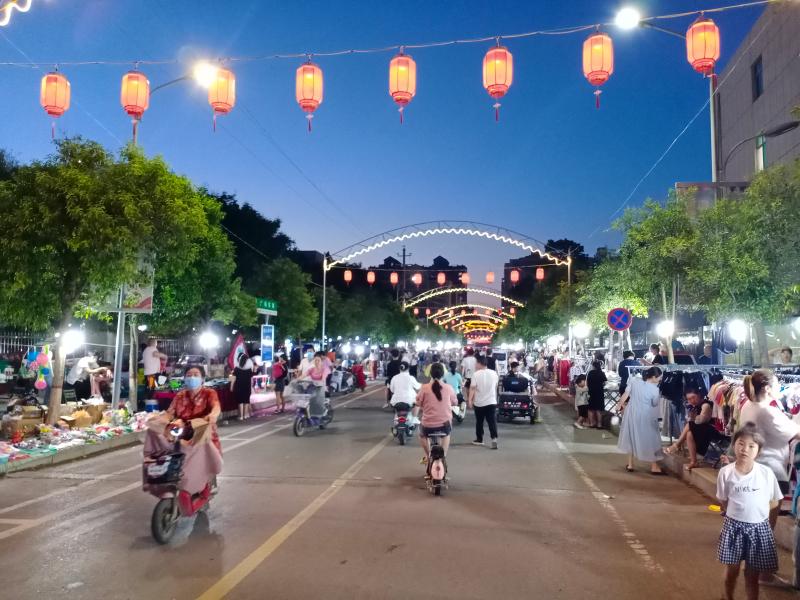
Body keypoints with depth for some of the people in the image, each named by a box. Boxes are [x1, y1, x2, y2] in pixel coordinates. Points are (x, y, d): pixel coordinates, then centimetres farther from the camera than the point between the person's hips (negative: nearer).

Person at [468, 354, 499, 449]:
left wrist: (470, 400, -10)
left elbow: (472, 388, -16)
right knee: (492, 421, 2)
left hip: (479, 402, -3)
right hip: (491, 401, 3)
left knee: (479, 422, 11)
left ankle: (479, 439, 20)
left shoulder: (476, 374, -12)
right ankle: (494, 438, -14)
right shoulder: (494, 373, 2)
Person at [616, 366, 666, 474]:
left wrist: (620, 405, 10)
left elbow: (625, 395, -3)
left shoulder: (633, 380, -7)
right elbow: (655, 405, -2)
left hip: (632, 414, 4)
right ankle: (654, 467, 17)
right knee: (649, 439, 9)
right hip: (645, 417, -4)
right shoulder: (655, 389, -15)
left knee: (632, 437, 16)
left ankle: (630, 464, 21)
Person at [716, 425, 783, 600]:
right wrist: (739, 511, -4)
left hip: (758, 527, 0)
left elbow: (775, 502, 1)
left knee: (752, 574, 11)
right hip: (734, 526, 0)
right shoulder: (726, 472, -10)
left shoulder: (766, 473, -11)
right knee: (732, 570, 13)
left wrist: (755, 510, -2)